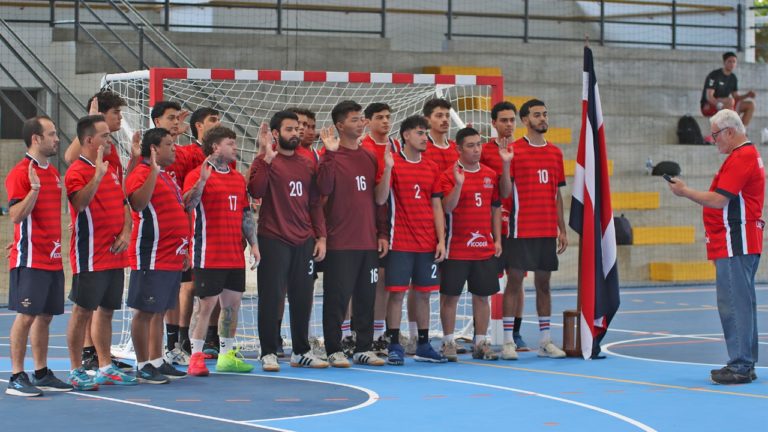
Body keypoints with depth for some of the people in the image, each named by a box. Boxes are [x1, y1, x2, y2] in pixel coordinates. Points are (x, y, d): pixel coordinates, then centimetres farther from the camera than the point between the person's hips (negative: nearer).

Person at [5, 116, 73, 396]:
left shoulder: (53, 173, 14)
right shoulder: (20, 173, -11)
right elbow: (16, 215, -17)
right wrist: (34, 188, -27)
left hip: (52, 258, 8)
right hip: (30, 259, -8)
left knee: (45, 316, 10)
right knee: (26, 316, -7)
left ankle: (42, 374, 16)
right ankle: (17, 378, -3)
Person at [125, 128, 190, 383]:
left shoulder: (165, 177, 19)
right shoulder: (141, 174, -10)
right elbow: (137, 203, -30)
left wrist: (183, 251, 24)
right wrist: (154, 171, -31)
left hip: (171, 258, 9)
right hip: (151, 258, -9)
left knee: (159, 312, 13)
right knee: (145, 311, -3)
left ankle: (157, 362, 19)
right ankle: (143, 366, 1)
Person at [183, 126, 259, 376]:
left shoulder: (238, 178, 15)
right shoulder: (198, 175, -5)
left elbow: (246, 214, 18)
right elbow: (187, 205, -20)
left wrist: (253, 244, 12)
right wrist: (202, 179, -31)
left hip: (235, 255, 7)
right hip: (209, 254, -7)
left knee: (233, 303, 9)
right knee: (207, 303, -6)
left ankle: (227, 355, 17)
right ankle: (196, 356, -2)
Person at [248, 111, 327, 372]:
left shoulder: (307, 165, 14)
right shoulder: (267, 162, -2)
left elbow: (315, 203, 16)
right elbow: (256, 191, -18)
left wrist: (321, 236, 9)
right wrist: (267, 157, -21)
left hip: (304, 242, 5)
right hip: (274, 240, -5)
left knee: (303, 298, 8)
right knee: (272, 298, -3)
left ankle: (301, 352, 18)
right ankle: (269, 353, 3)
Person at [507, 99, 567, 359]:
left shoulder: (555, 153, 12)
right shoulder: (513, 151, -4)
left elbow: (557, 194, 15)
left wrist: (562, 230, 12)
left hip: (548, 231, 5)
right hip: (521, 230, -5)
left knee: (544, 282, 8)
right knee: (515, 281, -3)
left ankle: (545, 340, 12)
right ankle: (508, 340, 1)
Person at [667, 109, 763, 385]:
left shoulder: (741, 158, -14)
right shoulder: (748, 154, 19)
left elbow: (718, 200, -18)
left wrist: (685, 192, -7)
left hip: (735, 245, -11)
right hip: (740, 242, 11)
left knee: (734, 305, -10)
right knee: (741, 303, 12)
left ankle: (740, 366, -10)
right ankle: (745, 364, 16)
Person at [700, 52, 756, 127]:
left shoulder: (733, 78, 10)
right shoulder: (714, 75, -14)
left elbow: (736, 96, 12)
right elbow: (709, 97, -23)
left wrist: (747, 95, -8)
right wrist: (719, 105, -40)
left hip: (724, 106, 8)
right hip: (708, 107, -8)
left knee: (750, 104, -7)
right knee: (730, 101, -37)